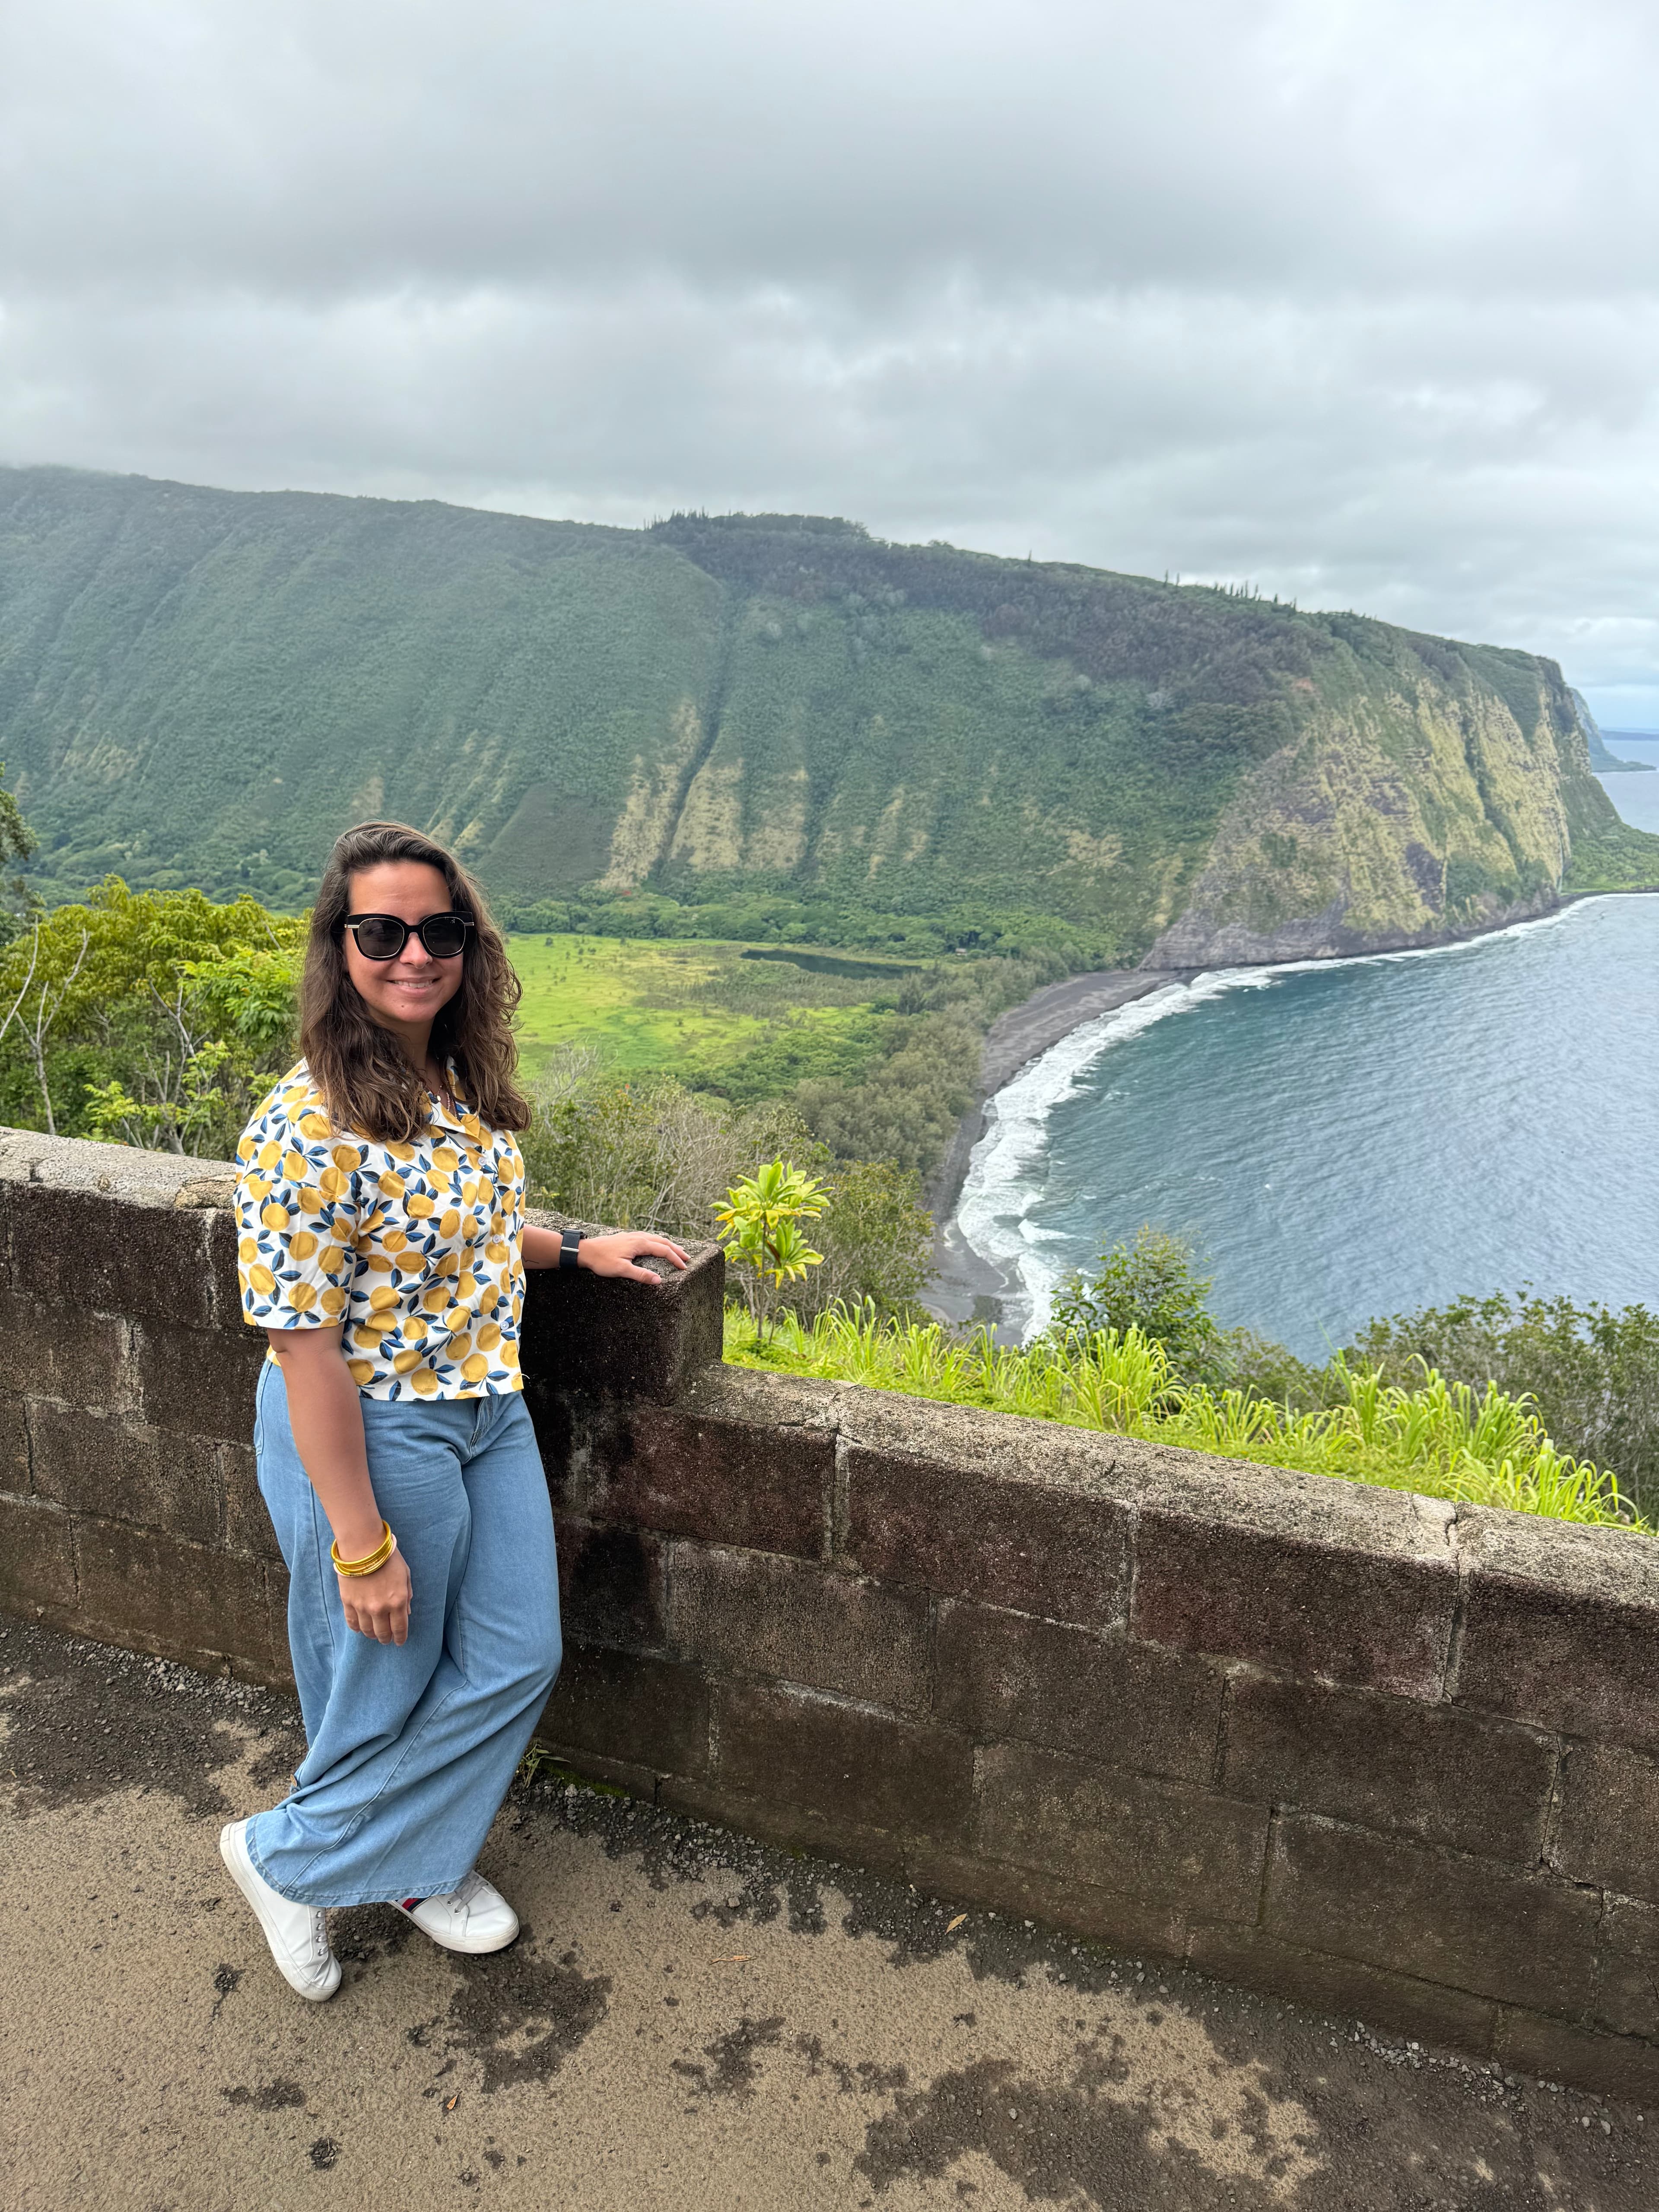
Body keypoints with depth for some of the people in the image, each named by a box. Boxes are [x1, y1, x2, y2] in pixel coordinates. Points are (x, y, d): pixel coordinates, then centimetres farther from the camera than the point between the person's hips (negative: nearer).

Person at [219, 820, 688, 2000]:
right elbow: (308, 1348, -24)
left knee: (517, 1660, 17)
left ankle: (422, 1860, 43)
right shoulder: (308, 1129, -27)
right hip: (368, 1434, -8)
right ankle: (288, 1855, 44)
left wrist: (576, 1247, 7)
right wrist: (363, 1542, -20)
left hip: (488, 1413, 8)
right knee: (387, 1687, 13)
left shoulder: (460, 1081, -1)